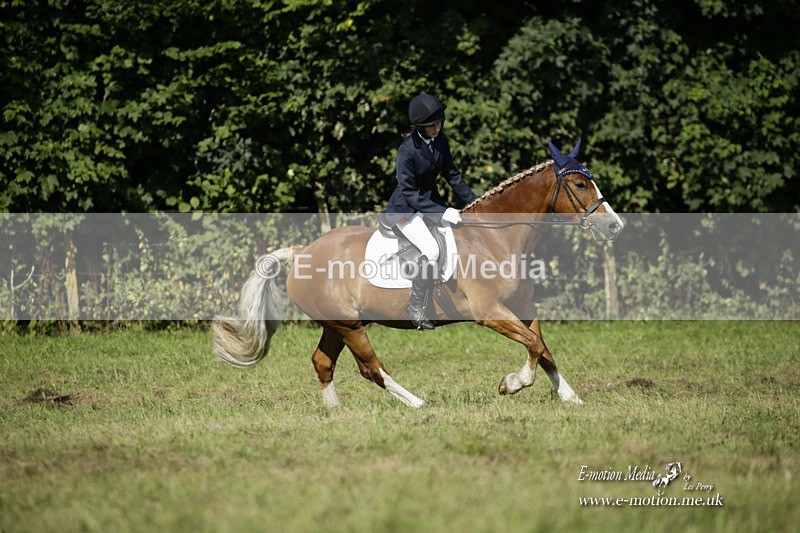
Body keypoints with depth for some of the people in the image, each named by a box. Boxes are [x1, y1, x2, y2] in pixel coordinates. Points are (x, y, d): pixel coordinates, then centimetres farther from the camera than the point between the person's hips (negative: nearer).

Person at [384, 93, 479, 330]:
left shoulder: (440, 141, -3)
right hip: (406, 208, -8)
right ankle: (416, 310, -13)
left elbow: (452, 175, 8)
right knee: (431, 251, -28)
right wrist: (441, 213, -28)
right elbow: (409, 193, -23)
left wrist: (474, 203, 2)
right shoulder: (407, 150, -24)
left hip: (432, 200, 8)